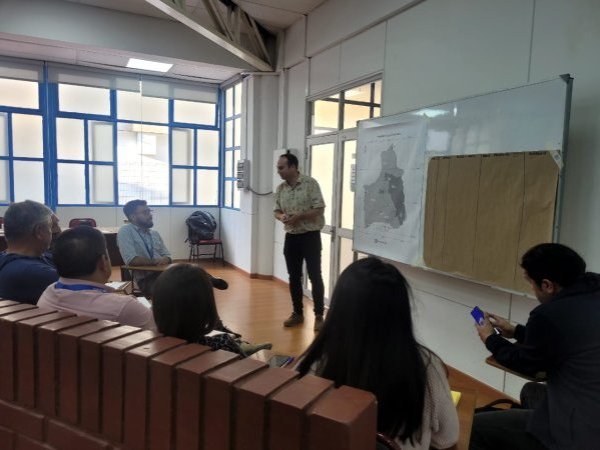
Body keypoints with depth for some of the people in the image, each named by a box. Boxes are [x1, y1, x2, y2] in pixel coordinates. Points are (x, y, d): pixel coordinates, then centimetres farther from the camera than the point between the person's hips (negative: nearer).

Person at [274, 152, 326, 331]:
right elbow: (276, 211, 13)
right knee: (294, 277, 11)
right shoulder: (280, 188, 6)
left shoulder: (310, 183, -11)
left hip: (310, 236, -5)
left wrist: (298, 216, -21)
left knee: (315, 276, -1)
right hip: (291, 237, 6)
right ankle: (297, 313, 25)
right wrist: (282, 216, -10)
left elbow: (319, 209, -14)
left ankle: (319, 316, 9)